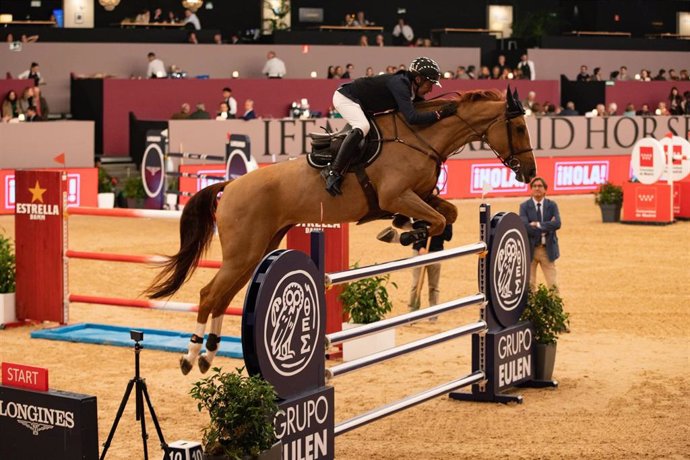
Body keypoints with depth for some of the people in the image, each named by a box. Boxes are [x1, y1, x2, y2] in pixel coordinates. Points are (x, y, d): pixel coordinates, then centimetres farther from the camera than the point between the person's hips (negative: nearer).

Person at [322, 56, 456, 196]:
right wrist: (439, 114, -37)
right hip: (345, 97, -10)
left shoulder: (413, 90, -2)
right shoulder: (399, 84, -30)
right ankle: (333, 172, -33)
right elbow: (412, 117, -39)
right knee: (362, 127, -33)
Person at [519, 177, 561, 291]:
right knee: (529, 284, 4)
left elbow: (557, 223, -14)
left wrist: (538, 225, -19)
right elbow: (525, 227, -18)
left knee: (553, 284, 4)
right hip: (530, 249, -1)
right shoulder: (524, 206, -2)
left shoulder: (552, 205, 3)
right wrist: (546, 227, -17)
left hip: (548, 249, 1)